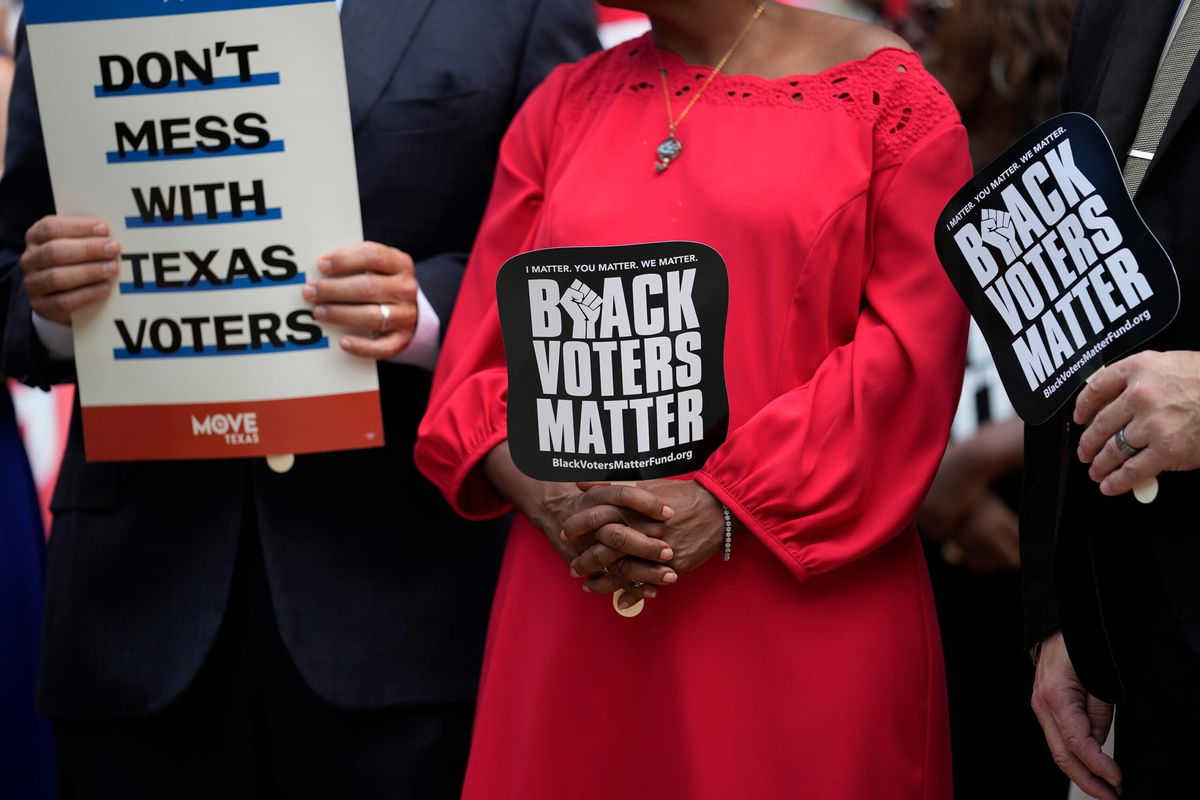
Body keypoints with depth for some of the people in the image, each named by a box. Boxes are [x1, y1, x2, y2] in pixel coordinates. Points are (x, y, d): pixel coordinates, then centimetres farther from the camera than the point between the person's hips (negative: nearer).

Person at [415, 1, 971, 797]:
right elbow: (480, 358, 9)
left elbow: (910, 352, -7)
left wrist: (726, 507, -14)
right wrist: (549, 496, -11)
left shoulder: (885, 90, 1)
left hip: (807, 606, -3)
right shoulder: (562, 108, 13)